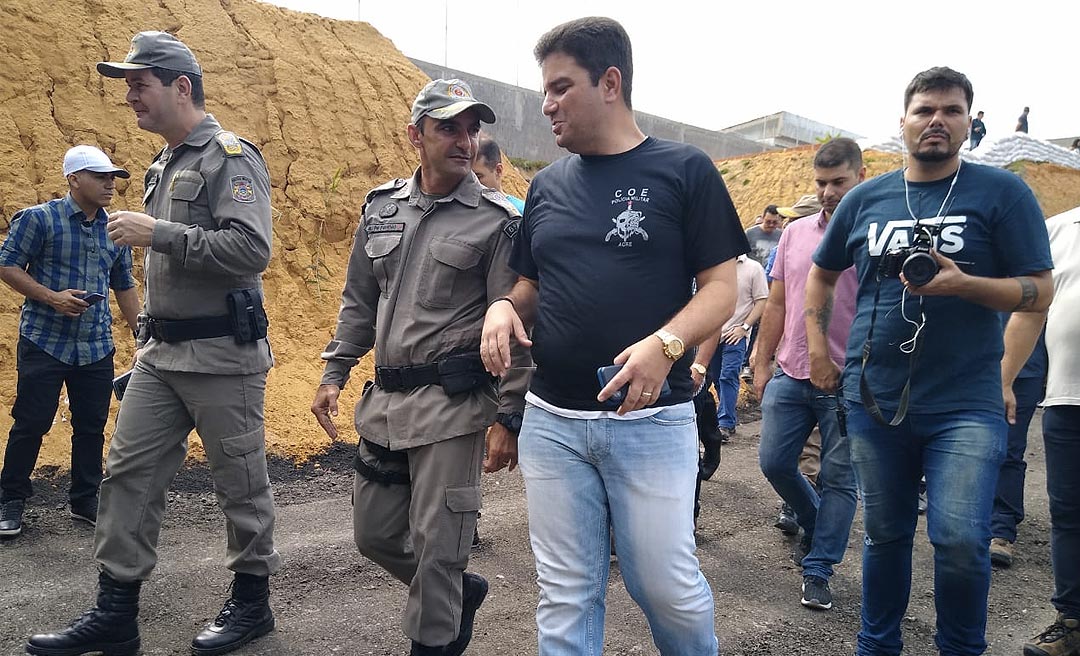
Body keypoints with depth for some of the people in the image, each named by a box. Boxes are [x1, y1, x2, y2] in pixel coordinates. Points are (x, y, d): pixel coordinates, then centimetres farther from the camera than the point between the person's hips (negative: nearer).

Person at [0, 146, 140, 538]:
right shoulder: (39, 219, -5)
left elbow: (124, 286, 17)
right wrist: (52, 297, -17)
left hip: (97, 348, 4)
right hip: (43, 342, -4)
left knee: (92, 426, 9)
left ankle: (85, 501, 23)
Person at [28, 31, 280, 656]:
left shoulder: (230, 157, -11)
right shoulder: (164, 166, 16)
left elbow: (252, 249, -24)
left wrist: (158, 234, -19)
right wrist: (150, 328, 22)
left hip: (223, 354, -8)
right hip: (161, 354, 9)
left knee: (241, 482, 5)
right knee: (129, 474, 8)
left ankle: (253, 601, 22)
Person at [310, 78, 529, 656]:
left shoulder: (497, 221, -7)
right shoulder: (381, 207, 9)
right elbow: (358, 302, 17)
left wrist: (509, 418, -12)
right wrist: (335, 373, 11)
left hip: (453, 408, -6)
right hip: (384, 403, 6)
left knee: (435, 549, 1)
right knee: (373, 534, 17)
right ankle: (461, 590, 41)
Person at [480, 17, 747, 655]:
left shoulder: (684, 170, -2)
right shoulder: (547, 185, 12)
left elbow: (721, 287, -5)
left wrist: (664, 345, -23)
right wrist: (504, 309, -5)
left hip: (652, 422, -4)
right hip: (552, 422, 4)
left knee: (667, 585, 5)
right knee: (566, 595, 10)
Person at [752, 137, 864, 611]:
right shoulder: (795, 233, 9)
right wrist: (762, 363, 11)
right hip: (790, 375, 5)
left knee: (838, 478, 5)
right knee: (774, 462, 10)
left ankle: (817, 570, 19)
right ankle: (814, 524, 37)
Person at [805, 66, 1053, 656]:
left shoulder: (1002, 192, -1)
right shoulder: (865, 198, 7)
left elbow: (1040, 292, -5)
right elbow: (821, 274, 20)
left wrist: (963, 283, -21)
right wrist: (818, 348, 12)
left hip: (965, 403, -3)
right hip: (874, 400, 3)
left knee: (960, 538, -11)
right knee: (884, 534, 14)